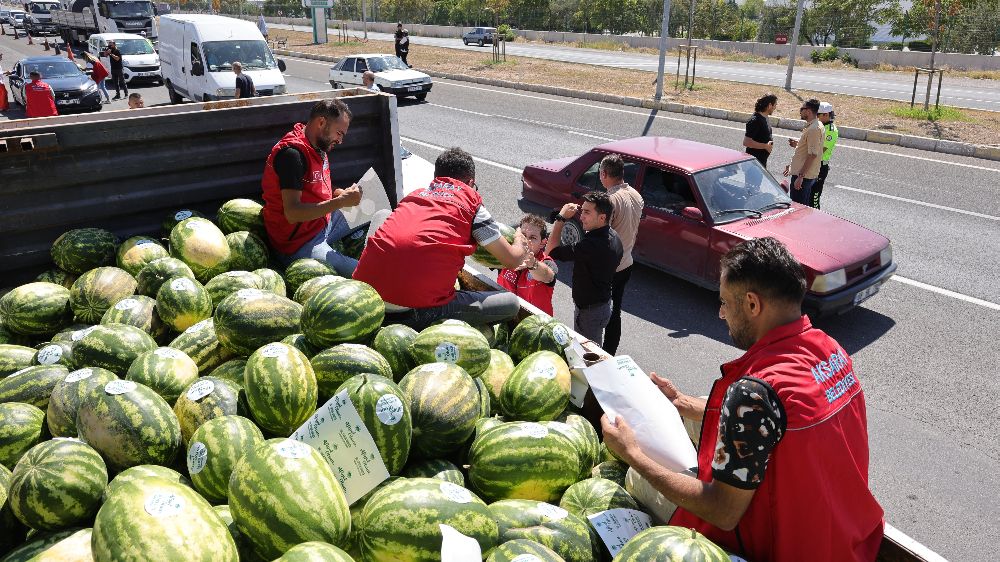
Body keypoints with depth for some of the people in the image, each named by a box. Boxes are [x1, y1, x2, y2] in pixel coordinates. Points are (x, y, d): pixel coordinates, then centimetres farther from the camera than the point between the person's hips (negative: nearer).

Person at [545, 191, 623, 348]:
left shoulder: (592, 245, -33)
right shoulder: (613, 236, -2)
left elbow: (551, 251, -28)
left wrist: (561, 218, -21)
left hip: (590, 311, -10)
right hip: (604, 304, 10)